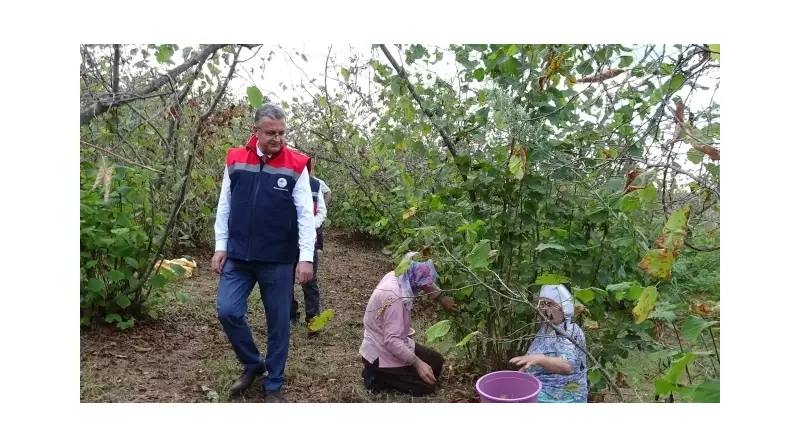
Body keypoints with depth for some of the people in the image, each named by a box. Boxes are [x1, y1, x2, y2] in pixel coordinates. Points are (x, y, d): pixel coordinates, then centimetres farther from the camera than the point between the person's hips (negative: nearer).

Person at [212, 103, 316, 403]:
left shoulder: (296, 165, -6)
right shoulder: (235, 159, 2)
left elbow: (306, 214, -8)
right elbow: (224, 207, 8)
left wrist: (306, 257, -14)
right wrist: (220, 247, 4)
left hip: (279, 261, -2)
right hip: (237, 257, 2)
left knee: (278, 323, 6)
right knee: (228, 311, -3)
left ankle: (273, 386, 23)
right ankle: (252, 364, 24)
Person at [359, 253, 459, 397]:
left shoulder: (397, 276, -7)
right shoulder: (395, 297, -33)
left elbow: (425, 283, 16)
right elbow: (391, 341, -33)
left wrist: (442, 298, 5)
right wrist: (417, 363, -29)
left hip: (393, 343, 9)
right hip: (381, 354, -9)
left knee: (437, 362, 16)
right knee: (426, 386, -4)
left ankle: (381, 372, 14)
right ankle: (378, 375, 2)